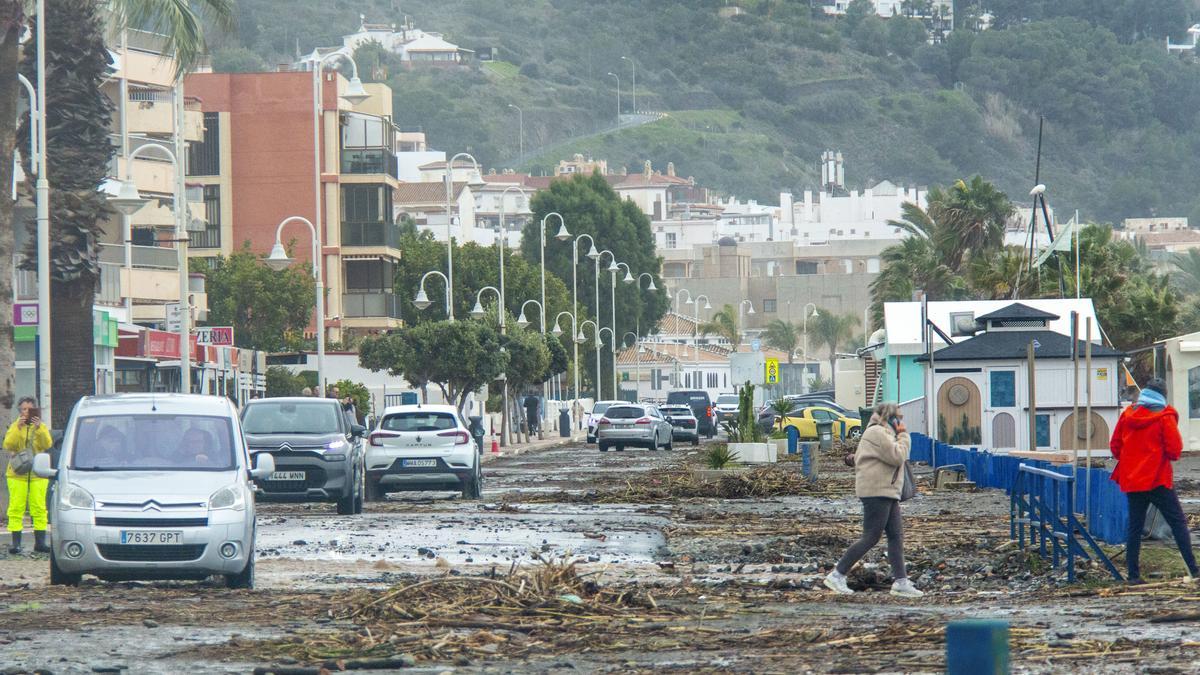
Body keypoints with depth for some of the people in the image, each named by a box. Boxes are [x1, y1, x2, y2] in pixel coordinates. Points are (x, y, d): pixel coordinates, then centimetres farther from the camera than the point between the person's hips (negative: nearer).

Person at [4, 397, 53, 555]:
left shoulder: (42, 428, 8)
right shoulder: (14, 427, 8)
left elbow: (48, 444, -9)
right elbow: (8, 444, -9)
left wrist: (39, 429, -22)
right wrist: (18, 428, -20)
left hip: (38, 474, 0)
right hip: (17, 474, 0)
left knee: (39, 508, -1)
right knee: (16, 508, -5)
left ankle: (40, 542, 3)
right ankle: (16, 543, -4)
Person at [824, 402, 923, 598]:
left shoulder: (883, 433, 22)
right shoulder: (878, 433, -13)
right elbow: (898, 457, -19)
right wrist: (903, 435, -7)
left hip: (888, 493, 11)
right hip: (876, 492, -11)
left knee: (896, 536, 5)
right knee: (871, 538, -10)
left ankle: (901, 582, 2)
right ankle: (837, 576, -6)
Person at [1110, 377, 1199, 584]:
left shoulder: (1128, 414, 5)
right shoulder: (1165, 417, -8)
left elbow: (1115, 446, 9)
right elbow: (1174, 450, -12)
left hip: (1131, 479, 4)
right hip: (1157, 480, -4)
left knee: (1135, 526, 8)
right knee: (1178, 522, -1)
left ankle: (1133, 575, 4)